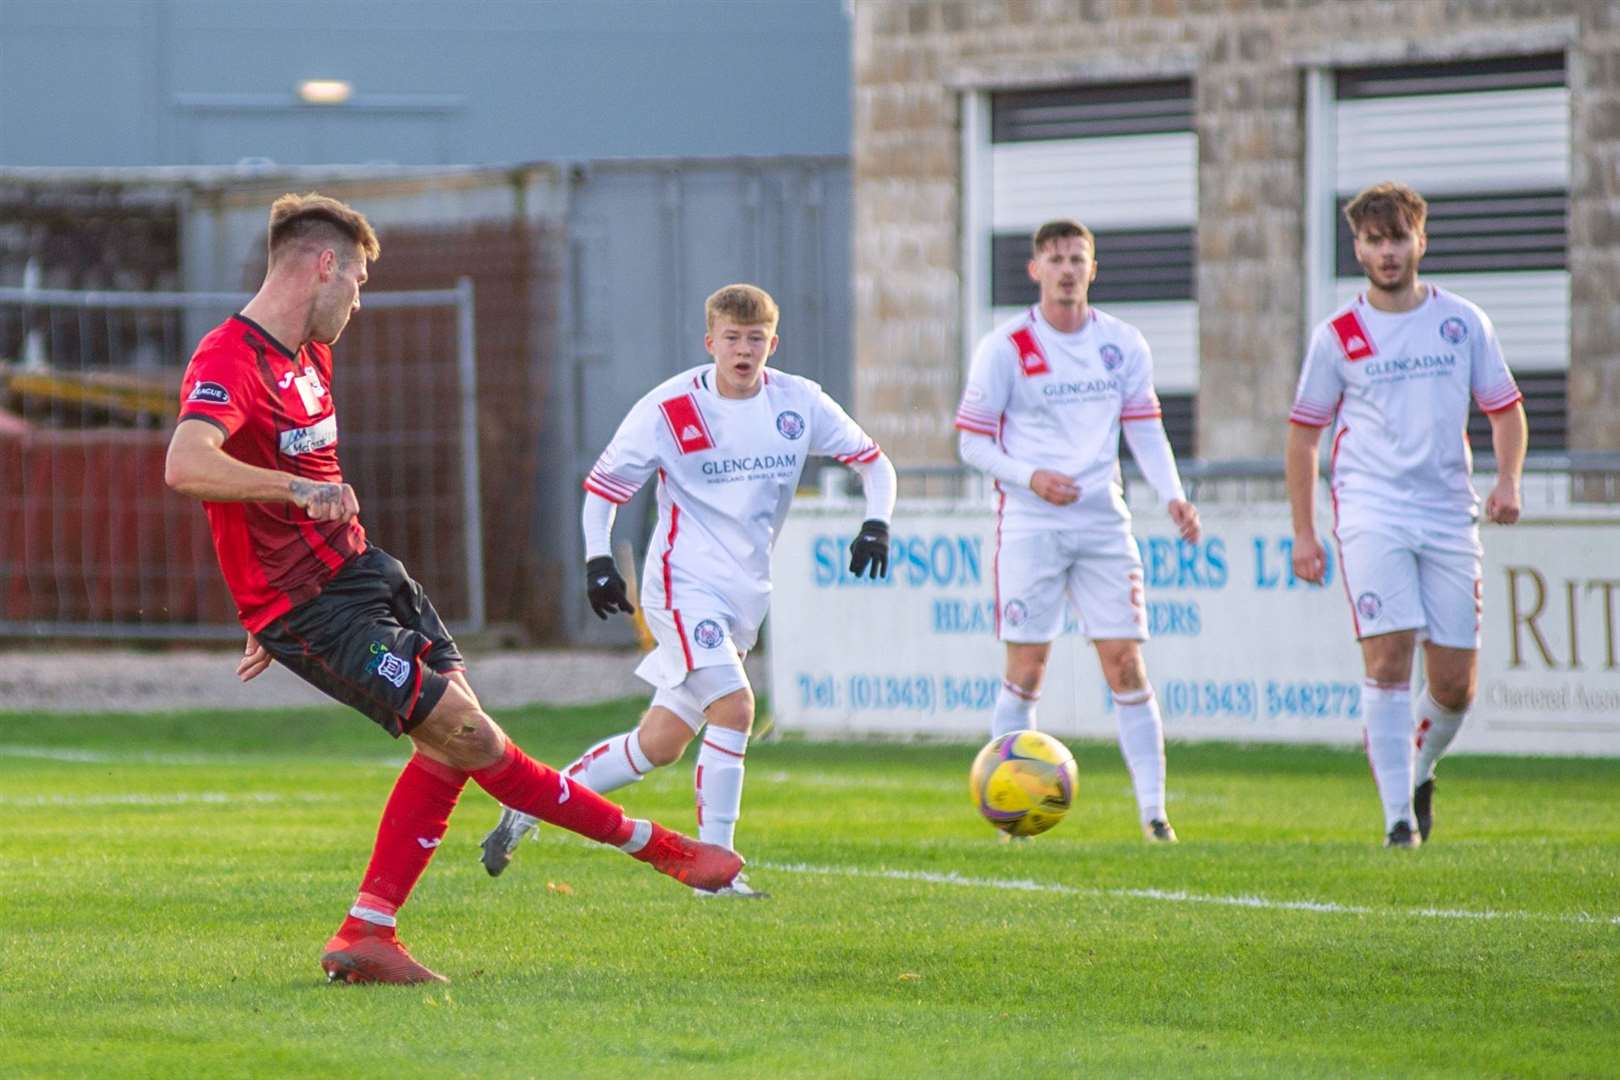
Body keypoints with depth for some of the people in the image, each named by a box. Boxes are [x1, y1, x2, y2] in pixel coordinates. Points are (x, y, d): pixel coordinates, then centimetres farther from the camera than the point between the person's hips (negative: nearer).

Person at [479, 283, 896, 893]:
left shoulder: (798, 404, 1)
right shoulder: (669, 409, -9)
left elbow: (872, 460, 11)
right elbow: (604, 483, -1)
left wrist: (876, 524, -6)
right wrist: (598, 557, -13)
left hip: (745, 593, 5)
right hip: (684, 583, -5)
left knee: (661, 744, 6)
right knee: (734, 705, -24)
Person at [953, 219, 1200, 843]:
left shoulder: (1122, 345, 7)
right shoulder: (1004, 349, -2)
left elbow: (1145, 431, 10)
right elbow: (972, 442, -1)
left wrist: (1172, 496, -6)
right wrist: (1031, 477, -17)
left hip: (1102, 521, 2)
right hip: (1029, 525, -2)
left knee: (1124, 661, -3)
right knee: (1026, 667, -3)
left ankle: (1153, 808, -1)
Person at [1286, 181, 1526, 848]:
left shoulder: (1463, 322, 6)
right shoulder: (1337, 336, 2)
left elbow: (1504, 409, 14)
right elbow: (1304, 431, 9)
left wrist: (1508, 479, -5)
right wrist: (1303, 532, 5)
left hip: (1449, 517, 2)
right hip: (1371, 513, -2)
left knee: (1455, 684, 1)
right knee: (1387, 661, -15)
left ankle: (1419, 771, 32)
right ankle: (1398, 817, -12)